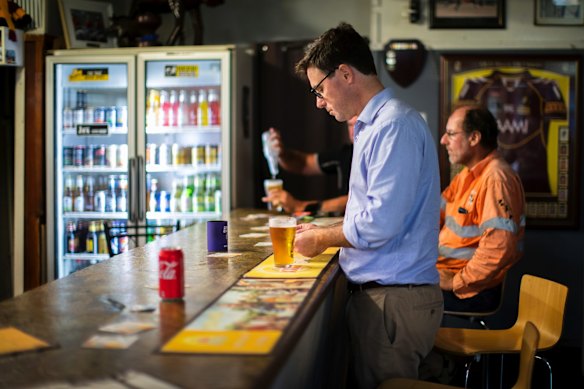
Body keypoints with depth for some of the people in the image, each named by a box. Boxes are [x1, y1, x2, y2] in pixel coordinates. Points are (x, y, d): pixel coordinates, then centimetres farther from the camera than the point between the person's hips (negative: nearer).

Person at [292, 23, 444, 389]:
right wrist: (325, 230, 14)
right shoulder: (375, 123, 16)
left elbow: (381, 224, -23)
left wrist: (321, 239, -7)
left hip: (394, 299, -9)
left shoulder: (394, 125, -16)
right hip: (381, 292, 9)